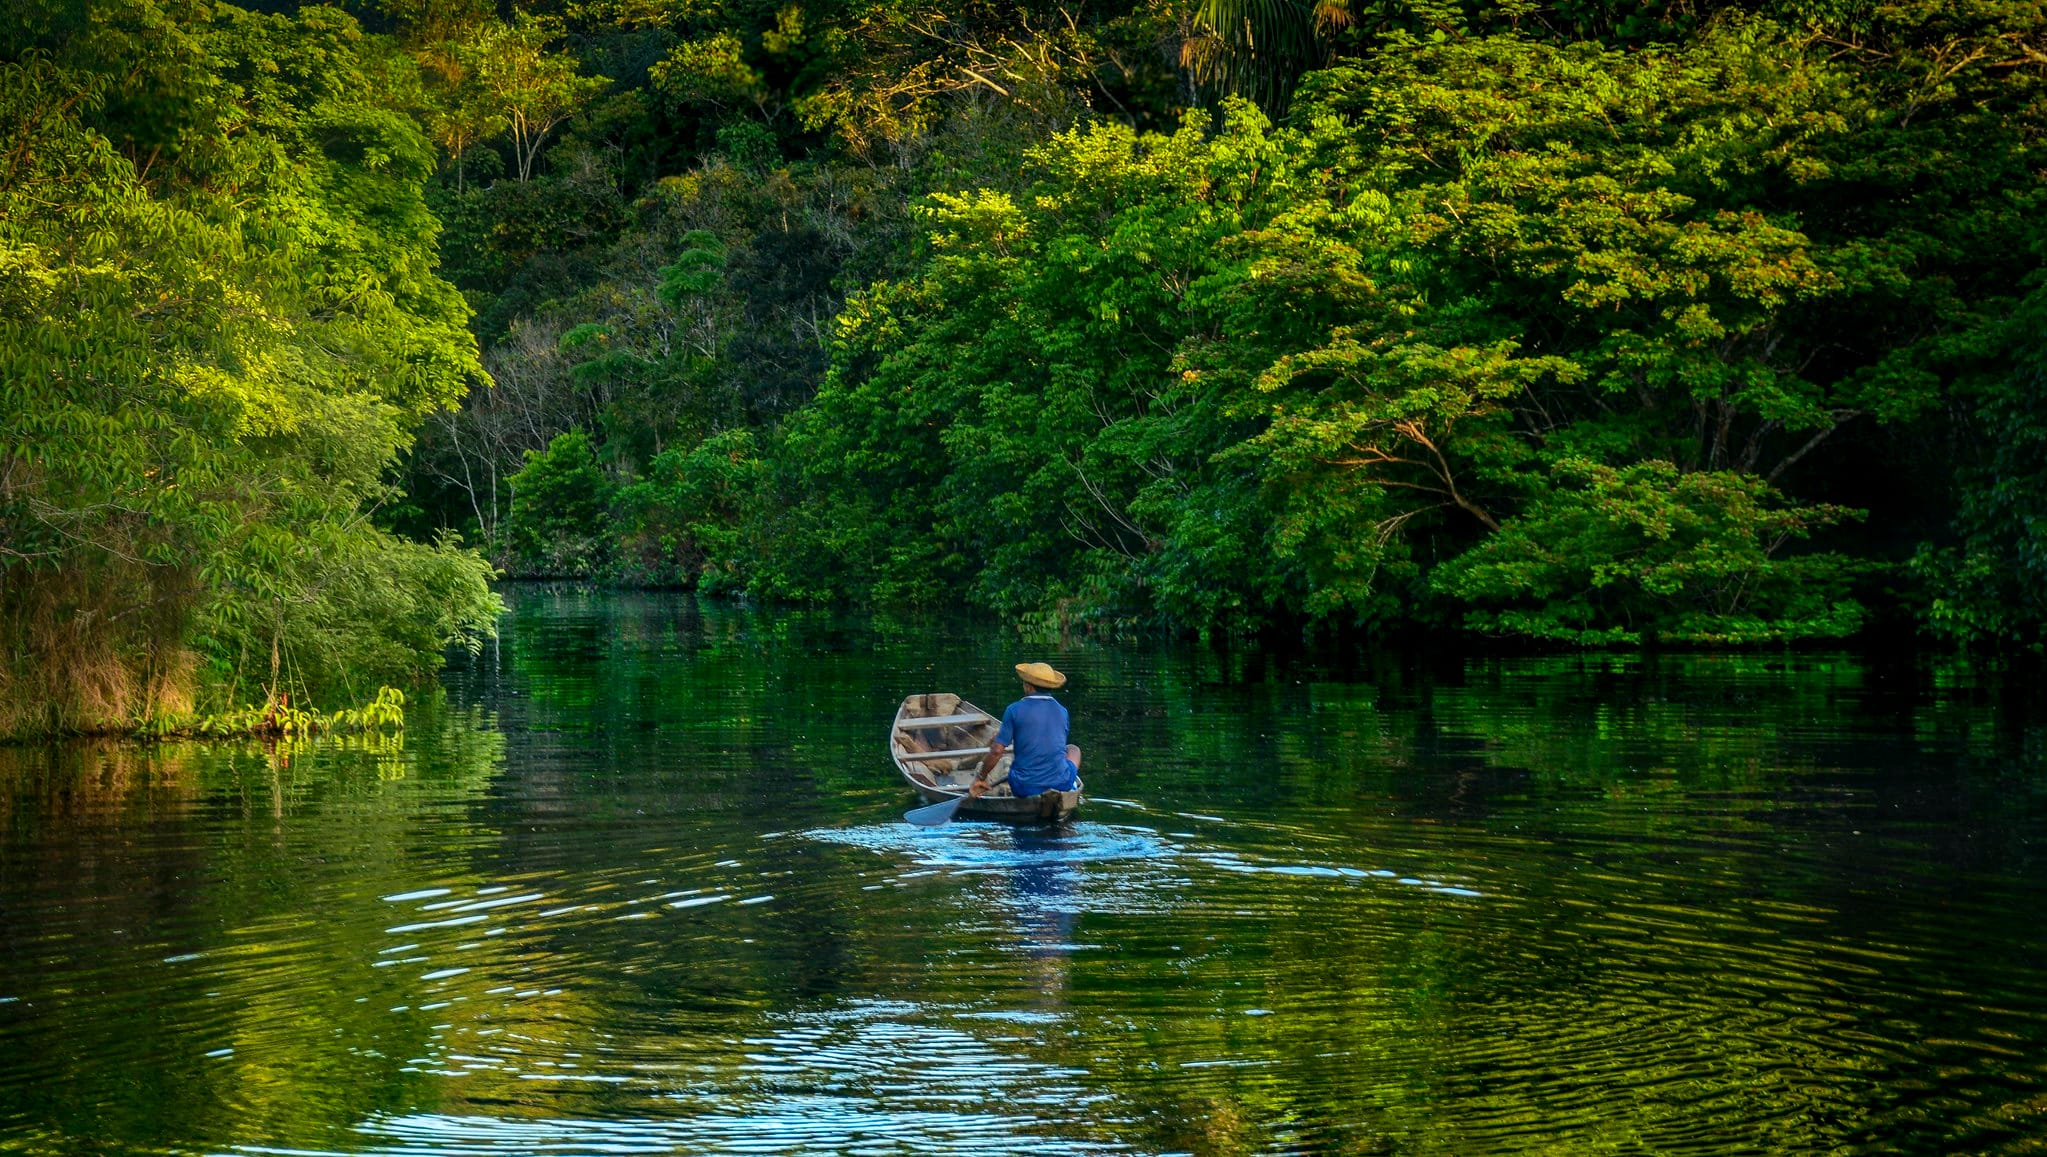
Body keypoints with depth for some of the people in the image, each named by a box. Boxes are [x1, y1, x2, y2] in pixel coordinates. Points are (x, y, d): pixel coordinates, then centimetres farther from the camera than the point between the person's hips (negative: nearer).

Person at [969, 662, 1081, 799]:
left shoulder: (1015, 710, -9)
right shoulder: (1062, 711, 2)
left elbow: (997, 751, -12)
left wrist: (980, 779, 2)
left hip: (1024, 788, -1)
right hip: (1060, 785, 1)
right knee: (1073, 749, 32)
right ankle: (1072, 781, 12)